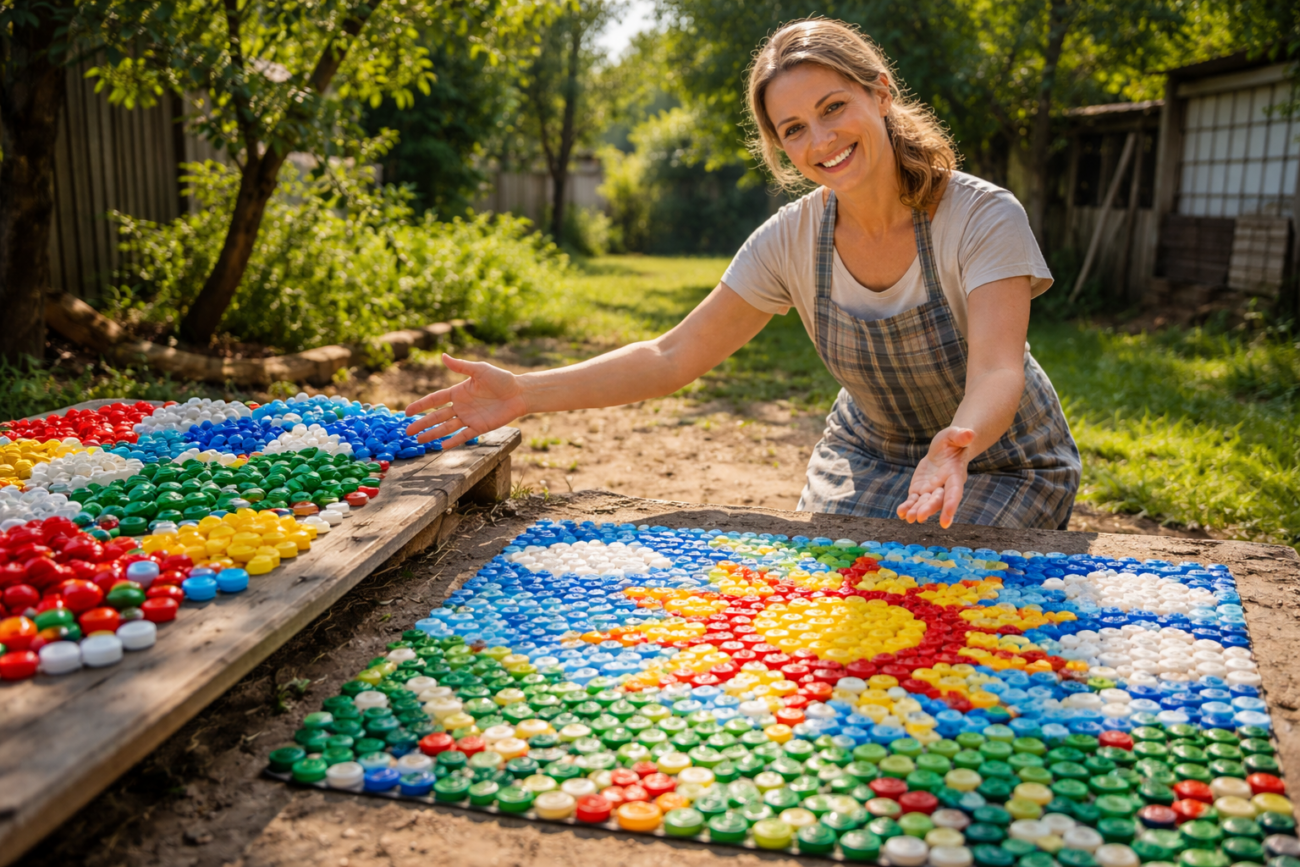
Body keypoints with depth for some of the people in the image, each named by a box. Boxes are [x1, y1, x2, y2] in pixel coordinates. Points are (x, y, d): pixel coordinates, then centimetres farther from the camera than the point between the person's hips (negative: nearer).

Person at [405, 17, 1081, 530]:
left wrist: (952, 449, -57)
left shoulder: (984, 218, -23)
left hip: (1003, 463, -2)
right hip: (868, 453, 3)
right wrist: (525, 393, -23)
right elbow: (672, 359, -12)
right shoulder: (790, 240, -13)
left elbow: (997, 375, -32)